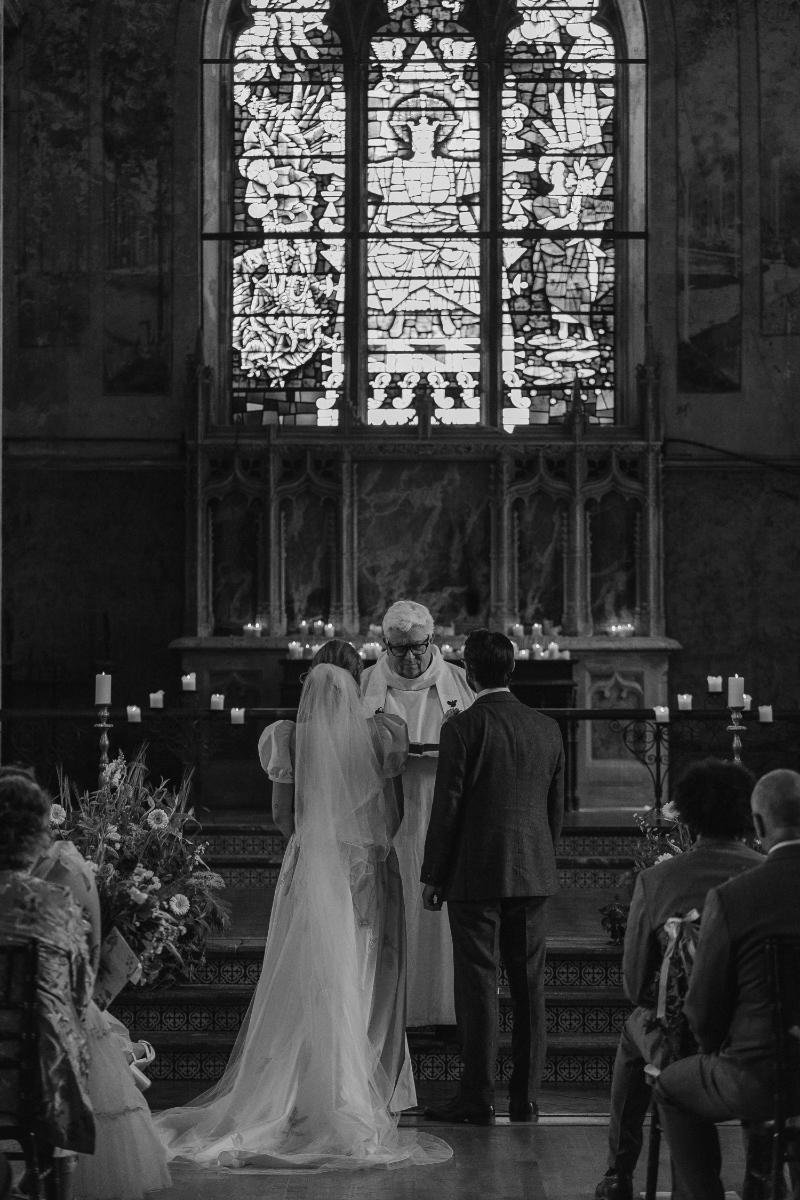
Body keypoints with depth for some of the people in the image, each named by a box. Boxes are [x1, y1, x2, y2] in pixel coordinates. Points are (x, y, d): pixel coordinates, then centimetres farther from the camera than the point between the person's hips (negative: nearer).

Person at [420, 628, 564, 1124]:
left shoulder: (463, 729, -10)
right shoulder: (547, 729, 6)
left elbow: (447, 808, -10)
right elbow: (557, 807, 12)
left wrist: (433, 876, -2)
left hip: (476, 875, -5)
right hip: (534, 874, 5)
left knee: (479, 985, -1)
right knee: (529, 986, 9)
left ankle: (479, 1097, 1)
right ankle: (526, 1097, 12)